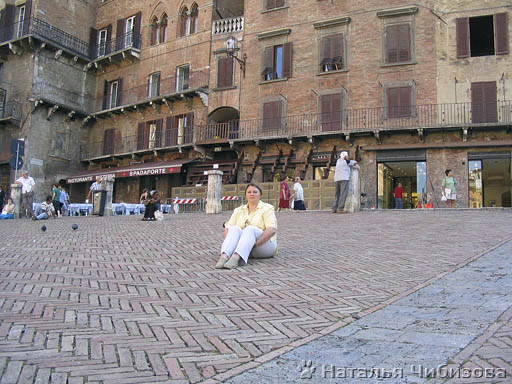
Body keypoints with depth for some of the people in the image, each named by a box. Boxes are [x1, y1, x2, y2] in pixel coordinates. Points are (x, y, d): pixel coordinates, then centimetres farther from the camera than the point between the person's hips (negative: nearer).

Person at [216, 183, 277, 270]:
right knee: (235, 229, -25)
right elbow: (227, 229, 6)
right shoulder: (239, 210, 15)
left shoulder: (267, 208, 2)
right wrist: (230, 242, -16)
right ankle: (224, 256, -48)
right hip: (244, 249, 3)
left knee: (250, 229, -32)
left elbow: (272, 230, -13)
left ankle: (236, 258, -54)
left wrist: (255, 243, -25)